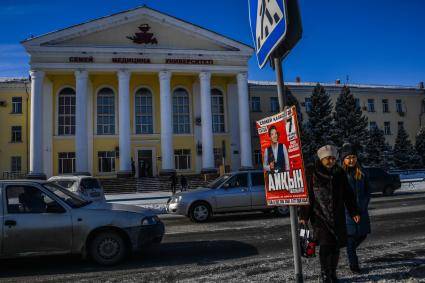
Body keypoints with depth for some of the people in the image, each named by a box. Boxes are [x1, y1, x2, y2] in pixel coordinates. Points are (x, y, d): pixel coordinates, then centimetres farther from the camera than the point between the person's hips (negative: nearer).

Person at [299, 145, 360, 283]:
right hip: (320, 215, -4)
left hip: (338, 216, 4)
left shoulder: (339, 172, 8)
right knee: (325, 244, -10)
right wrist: (304, 216, -7)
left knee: (336, 245, 6)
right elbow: (306, 194, -5)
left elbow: (348, 194, 15)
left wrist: (354, 212, 11)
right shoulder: (311, 172, -5)